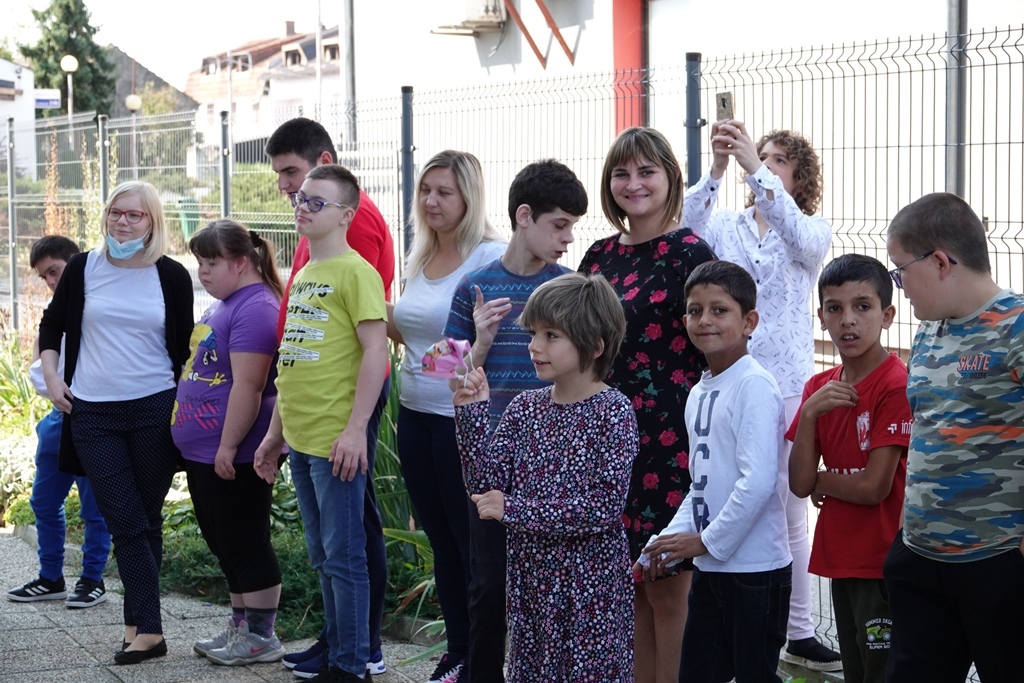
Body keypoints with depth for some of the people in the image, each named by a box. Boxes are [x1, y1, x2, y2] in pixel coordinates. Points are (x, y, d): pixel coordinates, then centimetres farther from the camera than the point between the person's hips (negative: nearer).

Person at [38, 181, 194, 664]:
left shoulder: (172, 276, 1)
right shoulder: (83, 269, 3)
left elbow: (185, 346, 10)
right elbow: (51, 326, 15)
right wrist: (52, 379, 5)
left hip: (154, 409, 0)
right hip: (93, 415, 1)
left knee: (146, 521, 5)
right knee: (126, 522, -3)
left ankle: (139, 626, 8)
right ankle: (149, 632, -4)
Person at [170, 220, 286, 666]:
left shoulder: (255, 308, -18)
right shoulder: (226, 305, 15)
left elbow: (248, 386, -23)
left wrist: (228, 446, -23)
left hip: (231, 457, -10)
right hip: (204, 453, 10)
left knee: (244, 544, -2)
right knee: (223, 543, 16)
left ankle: (261, 637, 7)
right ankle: (241, 625, 26)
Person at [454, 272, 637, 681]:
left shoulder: (613, 412, -11)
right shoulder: (525, 408, 5)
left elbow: (605, 507, -18)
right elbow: (486, 486, 1)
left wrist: (513, 509, -19)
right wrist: (472, 414, -9)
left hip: (590, 583, -5)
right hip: (530, 575, 6)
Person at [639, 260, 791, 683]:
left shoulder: (755, 386, -15)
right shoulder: (699, 394, 12)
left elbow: (758, 481, -22)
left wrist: (707, 541, -15)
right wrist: (671, 540, 5)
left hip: (756, 568, -8)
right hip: (710, 566, 8)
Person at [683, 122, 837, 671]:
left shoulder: (813, 231, 4)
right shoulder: (726, 225, 6)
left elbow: (801, 238, -20)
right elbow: (687, 232, -16)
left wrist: (756, 169, -30)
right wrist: (717, 168, -27)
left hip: (786, 384, 0)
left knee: (789, 515, 8)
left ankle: (799, 634, 19)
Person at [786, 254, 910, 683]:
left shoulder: (897, 385, -15)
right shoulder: (820, 389, 6)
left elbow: (874, 487, -19)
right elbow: (800, 485, 0)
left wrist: (823, 481, -1)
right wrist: (809, 414, -12)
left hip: (883, 562, -7)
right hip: (840, 559, 7)